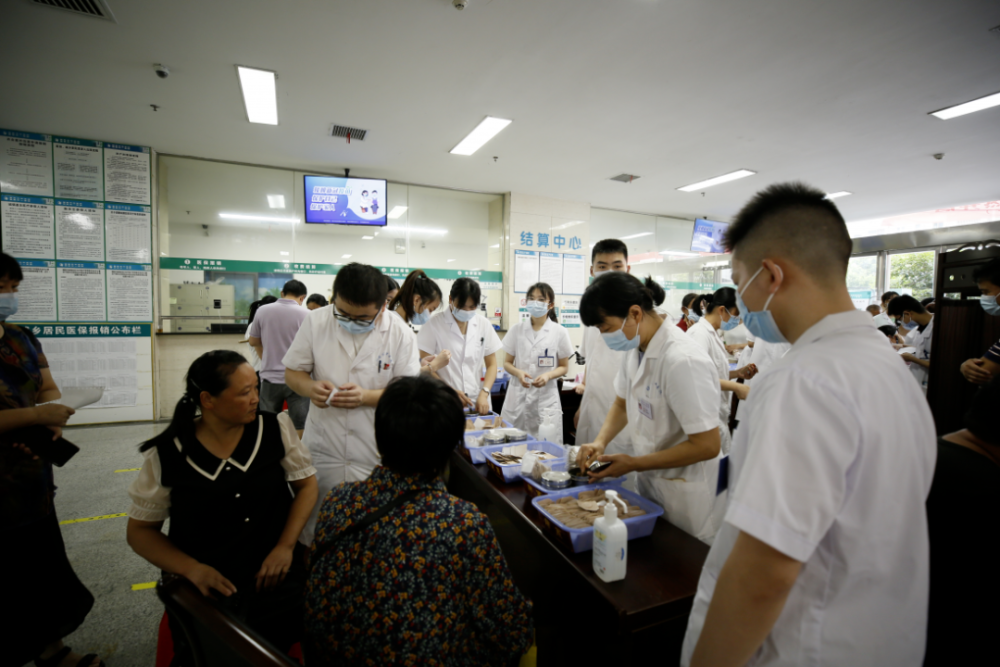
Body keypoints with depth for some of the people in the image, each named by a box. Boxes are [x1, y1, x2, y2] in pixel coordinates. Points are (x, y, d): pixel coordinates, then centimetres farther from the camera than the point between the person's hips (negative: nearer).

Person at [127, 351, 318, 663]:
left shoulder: (276, 428, -3)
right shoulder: (166, 455, -4)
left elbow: (306, 484, 4)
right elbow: (139, 529, 6)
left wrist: (285, 546, -8)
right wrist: (191, 568, -10)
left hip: (275, 574, 1)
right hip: (206, 587, -1)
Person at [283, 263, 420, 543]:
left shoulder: (399, 333, -9)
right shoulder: (315, 322, -3)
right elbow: (292, 372, 6)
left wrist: (366, 396, -23)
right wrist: (310, 387, -16)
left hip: (376, 456, -1)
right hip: (322, 449, 2)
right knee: (314, 533, 16)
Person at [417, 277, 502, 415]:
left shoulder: (483, 324, 5)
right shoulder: (435, 324, -5)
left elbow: (491, 365, 7)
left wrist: (484, 394, -8)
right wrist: (450, 391, -16)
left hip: (478, 404, 2)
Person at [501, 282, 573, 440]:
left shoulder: (559, 332, 0)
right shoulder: (517, 329, 4)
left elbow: (564, 367, 6)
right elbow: (507, 363, 8)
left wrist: (548, 375, -14)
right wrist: (518, 373, -13)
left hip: (546, 397, -1)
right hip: (518, 395, 1)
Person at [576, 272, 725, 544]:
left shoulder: (683, 361, -28)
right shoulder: (636, 349, -2)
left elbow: (707, 445, -25)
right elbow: (622, 403, 12)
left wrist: (634, 464, -21)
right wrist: (600, 442, -4)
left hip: (685, 497, -8)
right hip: (650, 481, 8)